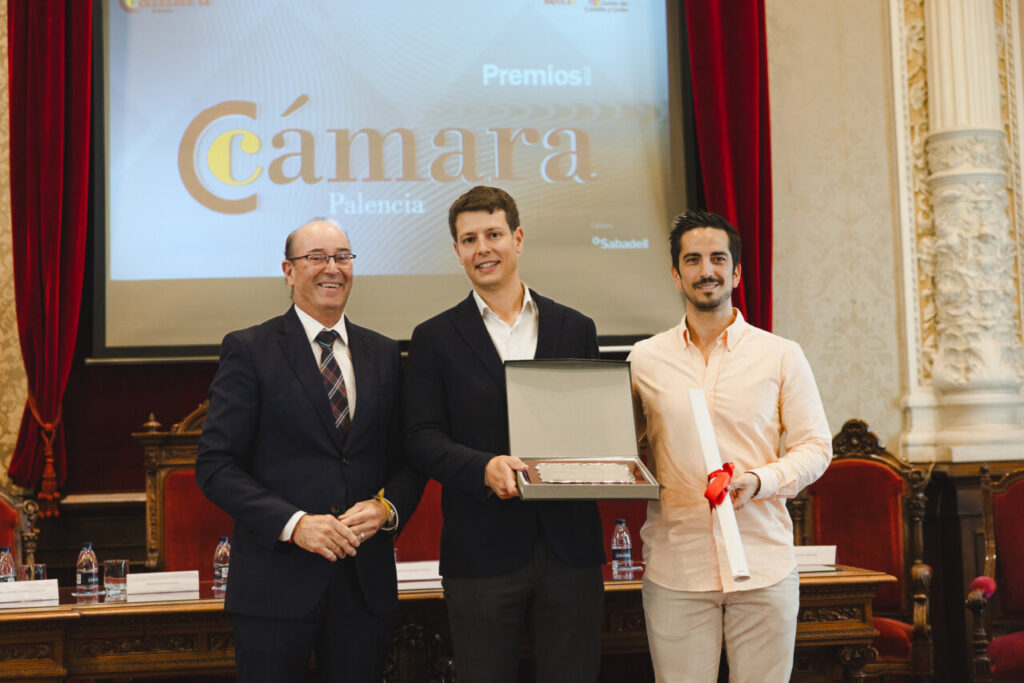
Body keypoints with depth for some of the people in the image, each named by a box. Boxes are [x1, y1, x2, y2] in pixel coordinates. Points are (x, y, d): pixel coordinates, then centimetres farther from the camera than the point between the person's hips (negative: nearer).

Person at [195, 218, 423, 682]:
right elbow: (216, 466, -7)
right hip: (276, 582, -3)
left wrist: (387, 508, -9)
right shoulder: (248, 350, -2)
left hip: (366, 582, 4)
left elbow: (407, 460, 11)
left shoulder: (383, 354, 11)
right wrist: (293, 523, -18)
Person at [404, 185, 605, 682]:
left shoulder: (575, 329, 10)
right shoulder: (435, 338, 5)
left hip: (570, 547, 2)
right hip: (482, 552, -1)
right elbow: (422, 438, -2)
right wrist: (484, 468, -19)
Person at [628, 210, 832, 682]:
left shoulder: (781, 356, 4)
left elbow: (815, 446, 3)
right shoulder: (645, 359, 7)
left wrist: (760, 480, -13)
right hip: (675, 569, 1)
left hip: (763, 567, 0)